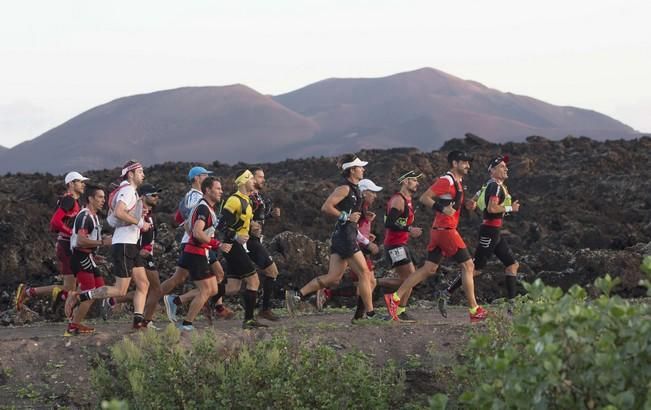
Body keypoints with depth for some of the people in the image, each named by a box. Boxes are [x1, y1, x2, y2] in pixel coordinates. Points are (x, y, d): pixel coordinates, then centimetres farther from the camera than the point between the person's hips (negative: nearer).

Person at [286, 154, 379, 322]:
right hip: (345, 234, -10)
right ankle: (370, 313, -1)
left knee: (333, 278, 4)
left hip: (341, 237, 10)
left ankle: (297, 295, 2)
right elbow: (326, 207, -20)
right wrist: (346, 217, -18)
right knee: (364, 272, -5)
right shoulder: (345, 188, -11)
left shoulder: (353, 189, 19)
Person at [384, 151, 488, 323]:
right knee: (468, 266, -5)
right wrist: (442, 208, -28)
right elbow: (424, 198, -16)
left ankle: (394, 298, 5)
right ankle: (475, 311, -2)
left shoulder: (457, 182, 18)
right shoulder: (446, 180, -12)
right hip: (445, 229, -10)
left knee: (429, 269, 7)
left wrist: (466, 205, 12)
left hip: (439, 231, 10)